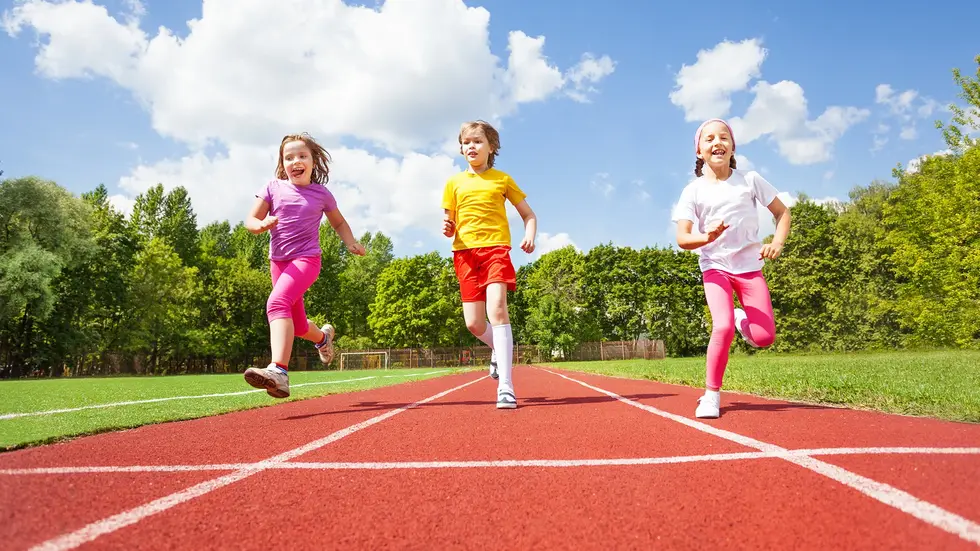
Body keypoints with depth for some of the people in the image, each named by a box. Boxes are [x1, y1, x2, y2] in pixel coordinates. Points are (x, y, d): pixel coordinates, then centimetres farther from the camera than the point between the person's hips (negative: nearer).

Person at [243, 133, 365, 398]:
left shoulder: (321, 194, 0)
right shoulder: (273, 188, 2)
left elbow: (339, 222, 16)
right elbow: (250, 220, -1)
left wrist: (351, 243, -1)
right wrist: (261, 225, -24)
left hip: (306, 259, -4)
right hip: (278, 261, 4)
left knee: (277, 302, -31)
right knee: (298, 326, 14)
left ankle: (279, 371, -43)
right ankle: (323, 336, 51)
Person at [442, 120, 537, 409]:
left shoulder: (503, 179, 10)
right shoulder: (454, 183, 14)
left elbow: (529, 215, 14)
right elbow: (450, 225, 17)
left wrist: (530, 236, -7)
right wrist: (447, 229, -7)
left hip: (496, 248, -3)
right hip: (465, 252, 3)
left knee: (497, 309, -22)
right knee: (474, 323, 0)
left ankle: (506, 387, -21)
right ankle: (499, 349, 35)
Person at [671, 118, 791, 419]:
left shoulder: (750, 179, -1)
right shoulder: (693, 191, -6)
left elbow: (782, 212, 6)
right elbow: (682, 239, -12)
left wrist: (777, 242, -12)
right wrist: (707, 237, -33)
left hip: (750, 266, 2)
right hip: (715, 267, -2)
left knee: (764, 338, -10)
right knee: (722, 328, -24)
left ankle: (741, 318, 26)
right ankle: (711, 395, -6)